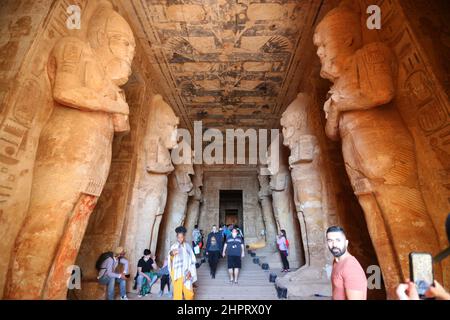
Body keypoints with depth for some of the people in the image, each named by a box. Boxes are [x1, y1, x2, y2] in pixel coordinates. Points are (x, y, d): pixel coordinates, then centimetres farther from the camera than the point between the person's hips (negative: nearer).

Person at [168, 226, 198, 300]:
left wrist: (190, 271, -5)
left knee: (189, 292, 4)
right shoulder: (174, 246, -5)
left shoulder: (187, 246, 4)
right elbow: (170, 259, -19)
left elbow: (192, 260, 6)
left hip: (186, 273, 2)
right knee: (177, 291, -2)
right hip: (177, 273, -2)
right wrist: (171, 254, -42)